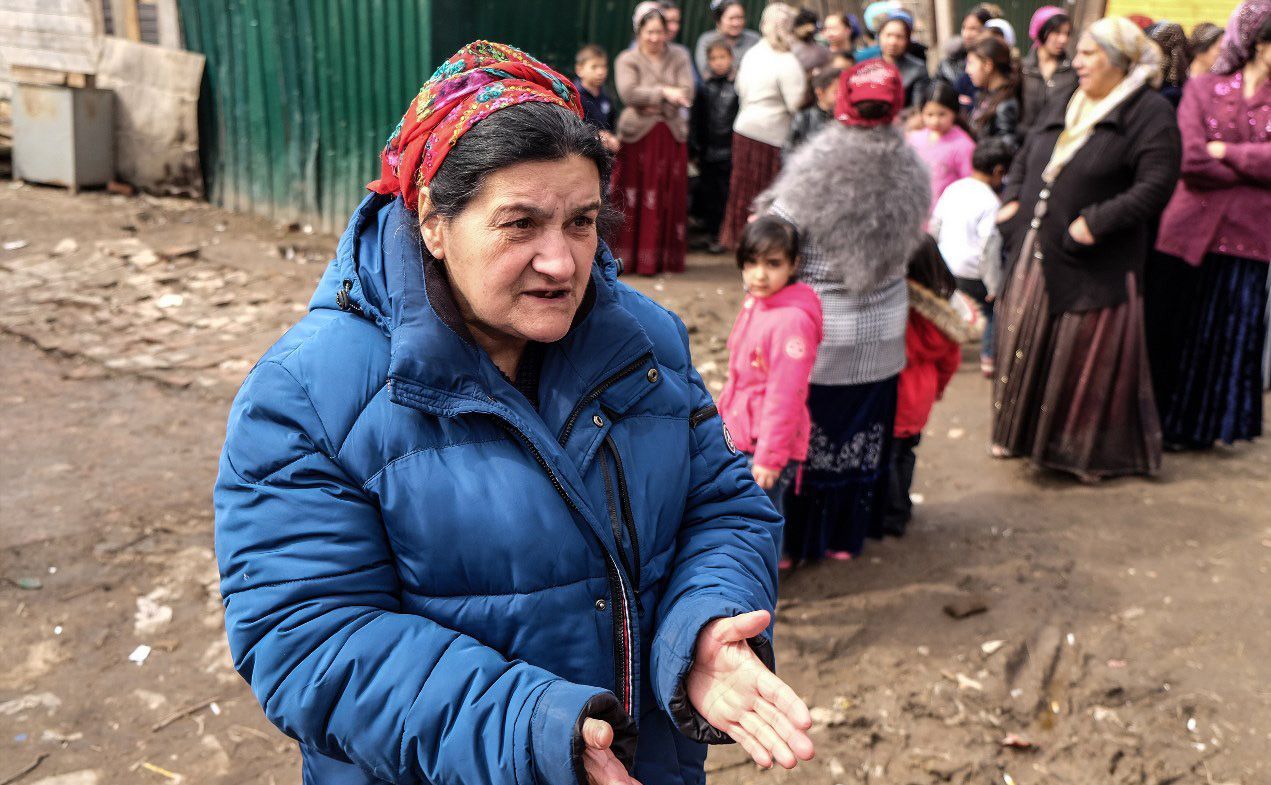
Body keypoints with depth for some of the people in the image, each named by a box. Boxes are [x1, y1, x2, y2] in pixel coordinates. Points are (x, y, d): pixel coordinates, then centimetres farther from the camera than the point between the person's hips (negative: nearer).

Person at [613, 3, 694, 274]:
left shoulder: (679, 58, 9)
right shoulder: (627, 60, 2)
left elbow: (687, 92, -5)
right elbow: (628, 93, -15)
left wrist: (652, 102, -14)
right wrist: (664, 92, -17)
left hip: (672, 136, 2)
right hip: (637, 135, -2)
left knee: (669, 199, 3)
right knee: (634, 198, -3)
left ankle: (664, 257, 12)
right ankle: (631, 255, 4)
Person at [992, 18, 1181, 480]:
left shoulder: (1150, 113, -9)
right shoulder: (1061, 112, 14)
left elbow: (1156, 185, -17)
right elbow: (1023, 163, 23)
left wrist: (1097, 222, -23)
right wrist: (1012, 201, 6)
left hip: (1094, 267, -7)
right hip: (1037, 257, 7)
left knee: (1090, 358, 2)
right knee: (1025, 347, 13)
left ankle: (1092, 452, 18)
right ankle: (1022, 431, 30)